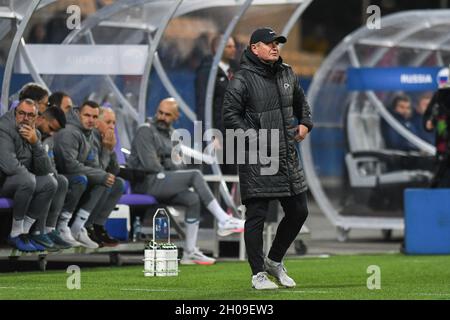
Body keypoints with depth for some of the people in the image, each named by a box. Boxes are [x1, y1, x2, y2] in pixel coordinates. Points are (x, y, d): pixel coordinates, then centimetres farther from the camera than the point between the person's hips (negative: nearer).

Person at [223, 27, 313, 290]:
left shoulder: (287, 74, 13)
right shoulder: (242, 79, -9)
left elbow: (301, 102, 29)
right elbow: (230, 116, -11)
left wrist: (305, 123, 12)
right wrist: (254, 138, -19)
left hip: (288, 157, 7)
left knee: (298, 211, 10)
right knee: (257, 214, -3)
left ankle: (275, 261, 28)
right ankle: (259, 274, 6)